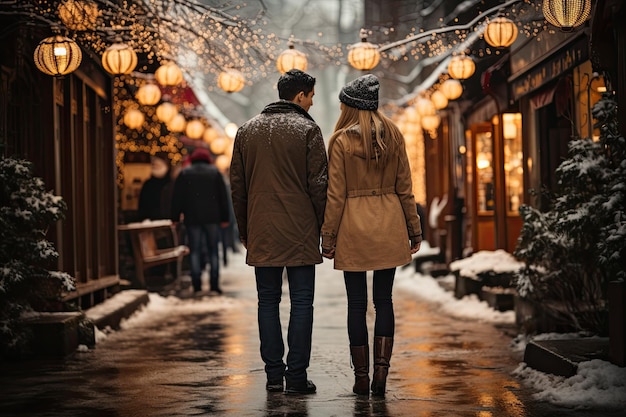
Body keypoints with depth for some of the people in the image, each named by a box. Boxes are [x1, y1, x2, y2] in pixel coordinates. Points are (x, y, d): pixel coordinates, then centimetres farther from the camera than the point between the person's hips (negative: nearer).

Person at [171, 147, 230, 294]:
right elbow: (223, 196, 6)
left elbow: (177, 197, 4)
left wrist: (175, 217, 8)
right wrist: (224, 218, 9)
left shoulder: (184, 173, 6)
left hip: (192, 218, 0)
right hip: (212, 218, 0)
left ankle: (197, 286, -5)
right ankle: (214, 285, 1)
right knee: (213, 251, 6)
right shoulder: (215, 172, 7)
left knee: (195, 251, 1)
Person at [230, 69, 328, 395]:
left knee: (268, 301, 10)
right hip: (300, 232, -4)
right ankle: (296, 376, 1)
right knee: (301, 303, 1)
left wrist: (244, 230, 18)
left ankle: (273, 374, 11)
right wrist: (324, 225, 1)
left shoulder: (247, 130, 10)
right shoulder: (307, 129, -4)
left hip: (261, 232, 4)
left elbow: (237, 185, 12)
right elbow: (319, 184, -7)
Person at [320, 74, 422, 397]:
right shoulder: (393, 135, 5)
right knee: (384, 299, 9)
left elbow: (335, 194, -6)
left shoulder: (341, 140, -5)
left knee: (357, 303, 4)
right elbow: (404, 187, 6)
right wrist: (414, 229, 12)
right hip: (389, 224, 3)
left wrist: (328, 237, -1)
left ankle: (361, 377, 7)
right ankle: (381, 370, -1)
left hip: (353, 226, -3)